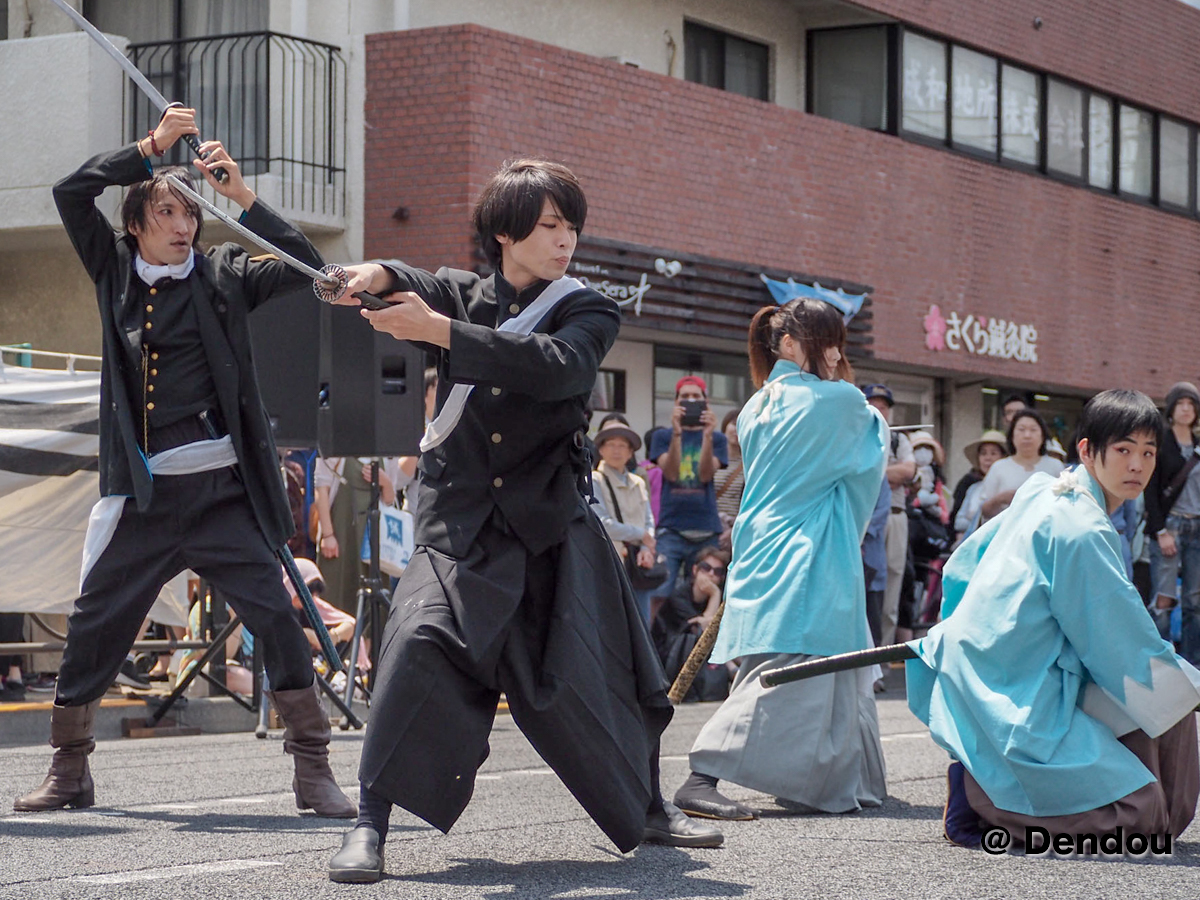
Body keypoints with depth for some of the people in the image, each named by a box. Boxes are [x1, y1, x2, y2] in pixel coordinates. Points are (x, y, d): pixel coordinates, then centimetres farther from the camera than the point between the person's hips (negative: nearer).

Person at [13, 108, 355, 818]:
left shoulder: (221, 274, 4)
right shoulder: (115, 269, 9)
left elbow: (304, 265, -9)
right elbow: (72, 192, -1)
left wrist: (243, 196, -16)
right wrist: (152, 145, -7)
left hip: (220, 491, -2)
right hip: (143, 493, 2)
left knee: (275, 614, -9)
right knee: (94, 626, 4)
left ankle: (314, 771, -3)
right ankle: (69, 771, 19)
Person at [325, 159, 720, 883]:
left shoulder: (587, 312, 2)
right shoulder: (463, 295, 10)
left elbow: (557, 367, -19)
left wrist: (442, 333, -26)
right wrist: (376, 276, -34)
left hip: (553, 524, 1)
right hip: (462, 523, -1)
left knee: (595, 672, 5)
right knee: (421, 640, -23)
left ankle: (651, 809, 30)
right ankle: (371, 824, -18)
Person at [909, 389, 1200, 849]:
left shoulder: (1044, 493, 11)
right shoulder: (1080, 530, -20)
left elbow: (962, 566, 23)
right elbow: (1122, 640, -14)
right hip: (1020, 705, -10)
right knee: (1142, 812, -15)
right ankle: (981, 795, -8)